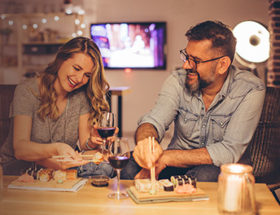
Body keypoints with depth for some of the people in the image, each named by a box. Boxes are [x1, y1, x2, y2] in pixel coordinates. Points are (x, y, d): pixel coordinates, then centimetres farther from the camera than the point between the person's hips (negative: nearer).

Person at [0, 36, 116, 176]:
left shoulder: (81, 96, -1)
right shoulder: (27, 91, -14)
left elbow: (84, 143, -4)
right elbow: (19, 148, -25)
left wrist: (91, 142, -29)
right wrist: (56, 148, -45)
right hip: (19, 168, -4)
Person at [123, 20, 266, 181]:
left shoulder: (251, 91, -17)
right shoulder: (178, 81, -7)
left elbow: (229, 152, -24)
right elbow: (154, 121, -18)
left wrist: (166, 157, -29)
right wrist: (145, 140, -44)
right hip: (179, 165, 2)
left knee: (205, 175, -38)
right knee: (131, 170, -26)